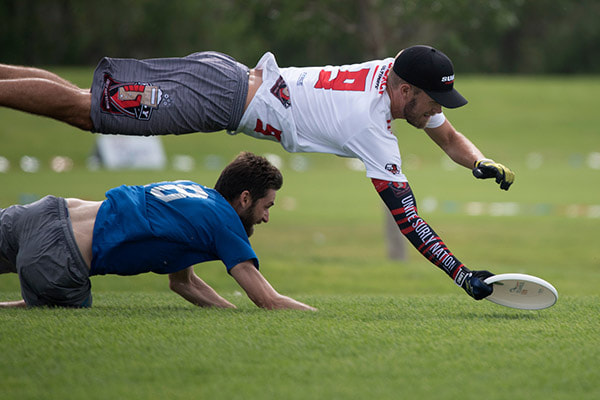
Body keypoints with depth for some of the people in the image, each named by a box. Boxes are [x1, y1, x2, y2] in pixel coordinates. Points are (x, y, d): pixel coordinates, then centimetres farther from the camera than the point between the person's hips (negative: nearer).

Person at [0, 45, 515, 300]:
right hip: (218, 99, -8)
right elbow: (408, 219, -20)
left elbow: (449, 135, 19)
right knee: (81, 105, -5)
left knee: (80, 101, 11)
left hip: (222, 70, 8)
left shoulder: (396, 74, 2)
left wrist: (483, 163, 0)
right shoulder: (373, 131, -20)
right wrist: (462, 275, -20)